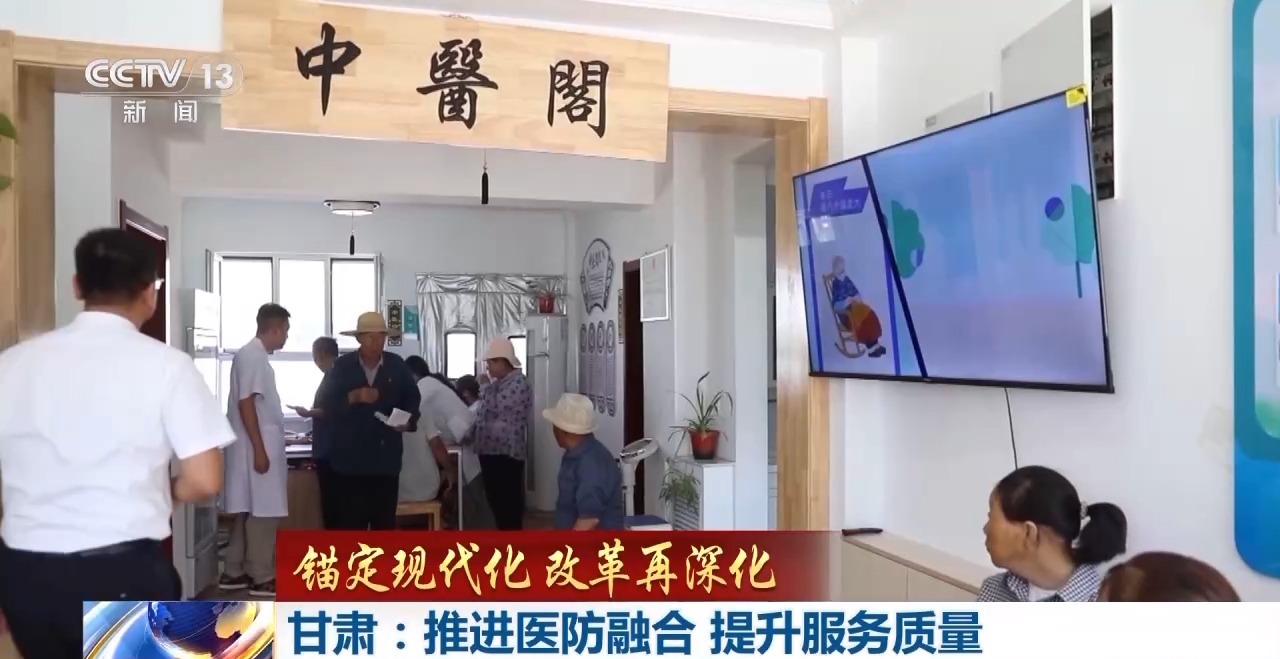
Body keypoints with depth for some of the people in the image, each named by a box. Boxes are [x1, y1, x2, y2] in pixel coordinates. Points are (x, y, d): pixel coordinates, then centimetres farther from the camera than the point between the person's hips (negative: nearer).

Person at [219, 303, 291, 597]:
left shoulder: (256, 355, 15)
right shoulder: (252, 356, -14)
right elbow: (245, 403, -20)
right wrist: (259, 449, -22)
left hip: (262, 446, 10)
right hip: (258, 447, -10)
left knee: (247, 511, 13)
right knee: (263, 512, -5)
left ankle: (234, 573, 20)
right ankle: (261, 578, 2)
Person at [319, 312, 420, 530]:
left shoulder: (397, 365, 5)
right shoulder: (342, 366, 1)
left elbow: (412, 398, 11)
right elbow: (327, 404, -2)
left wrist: (408, 420, -8)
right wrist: (353, 397, -18)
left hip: (386, 458, 1)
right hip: (350, 458, -1)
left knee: (385, 521, 7)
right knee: (351, 522, 1)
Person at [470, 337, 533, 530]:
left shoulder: (518, 383, -13)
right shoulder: (499, 382, 17)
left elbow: (494, 407, -22)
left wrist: (484, 385, -7)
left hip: (506, 453, -10)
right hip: (491, 450, 10)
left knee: (509, 501, -5)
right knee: (496, 499, 13)